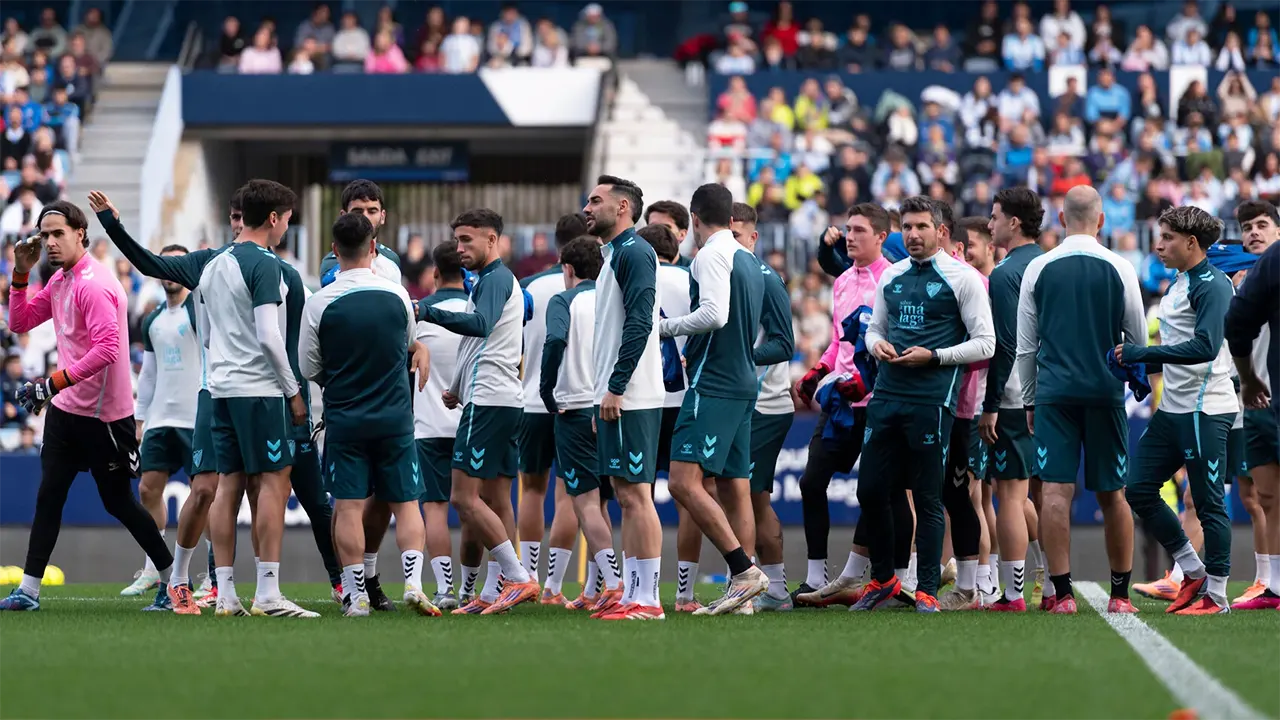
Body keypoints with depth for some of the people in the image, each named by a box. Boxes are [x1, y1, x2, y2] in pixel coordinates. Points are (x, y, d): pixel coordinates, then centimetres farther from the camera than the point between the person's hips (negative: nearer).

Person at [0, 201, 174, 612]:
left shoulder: (93, 285, -20)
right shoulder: (59, 281, 10)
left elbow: (106, 348, -28)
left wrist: (54, 382, -28)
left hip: (104, 415, -8)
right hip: (66, 409, 8)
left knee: (118, 501, 2)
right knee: (48, 496, 2)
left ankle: (174, 578, 16)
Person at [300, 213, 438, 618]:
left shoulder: (319, 303, -8)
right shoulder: (397, 295, -3)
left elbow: (308, 368, 1)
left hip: (343, 418, -1)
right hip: (395, 417, 1)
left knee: (348, 506, 0)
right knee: (405, 502, 6)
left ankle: (356, 595, -2)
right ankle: (413, 581, -8)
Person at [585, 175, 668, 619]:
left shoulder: (634, 253, -11)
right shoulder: (613, 256, 21)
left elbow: (639, 324, -20)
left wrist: (615, 388, -22)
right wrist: (601, 399, 21)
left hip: (632, 399, -10)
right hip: (616, 399, 10)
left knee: (636, 494, -10)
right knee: (625, 494, 10)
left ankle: (646, 599, -11)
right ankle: (630, 593, 12)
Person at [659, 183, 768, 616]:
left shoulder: (711, 255, -9)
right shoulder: (748, 261, 19)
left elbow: (714, 315, -22)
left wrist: (664, 327, -8)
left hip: (712, 386, -9)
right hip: (743, 384, 9)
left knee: (684, 482, -14)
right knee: (734, 490, 7)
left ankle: (745, 571, -21)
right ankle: (742, 593, 4)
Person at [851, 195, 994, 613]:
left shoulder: (962, 278, -4)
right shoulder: (891, 277, 14)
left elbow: (984, 343, -5)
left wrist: (933, 356, -14)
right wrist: (877, 345, 1)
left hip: (932, 401, -6)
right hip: (886, 397, 6)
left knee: (927, 499, -1)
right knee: (870, 491, 5)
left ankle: (927, 591, 5)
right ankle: (882, 580, 21)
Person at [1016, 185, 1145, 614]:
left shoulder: (1038, 269, 2)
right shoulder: (1119, 269, -1)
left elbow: (1025, 346, 6)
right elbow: (1139, 339, 7)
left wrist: (1029, 401, 16)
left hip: (1053, 392, 0)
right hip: (1106, 392, 0)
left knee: (1056, 490, -2)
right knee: (1112, 494, 7)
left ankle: (1061, 592, -8)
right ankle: (1120, 592, 10)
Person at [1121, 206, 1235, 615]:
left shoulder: (1212, 285, -13)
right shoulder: (1178, 285, 16)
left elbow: (1205, 347, -24)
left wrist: (1141, 353, -23)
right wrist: (1140, 366, 11)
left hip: (1205, 411, -10)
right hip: (1173, 409, 10)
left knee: (1208, 503, -4)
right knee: (1138, 490, 8)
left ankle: (1216, 595, 4)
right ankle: (1193, 572, 18)